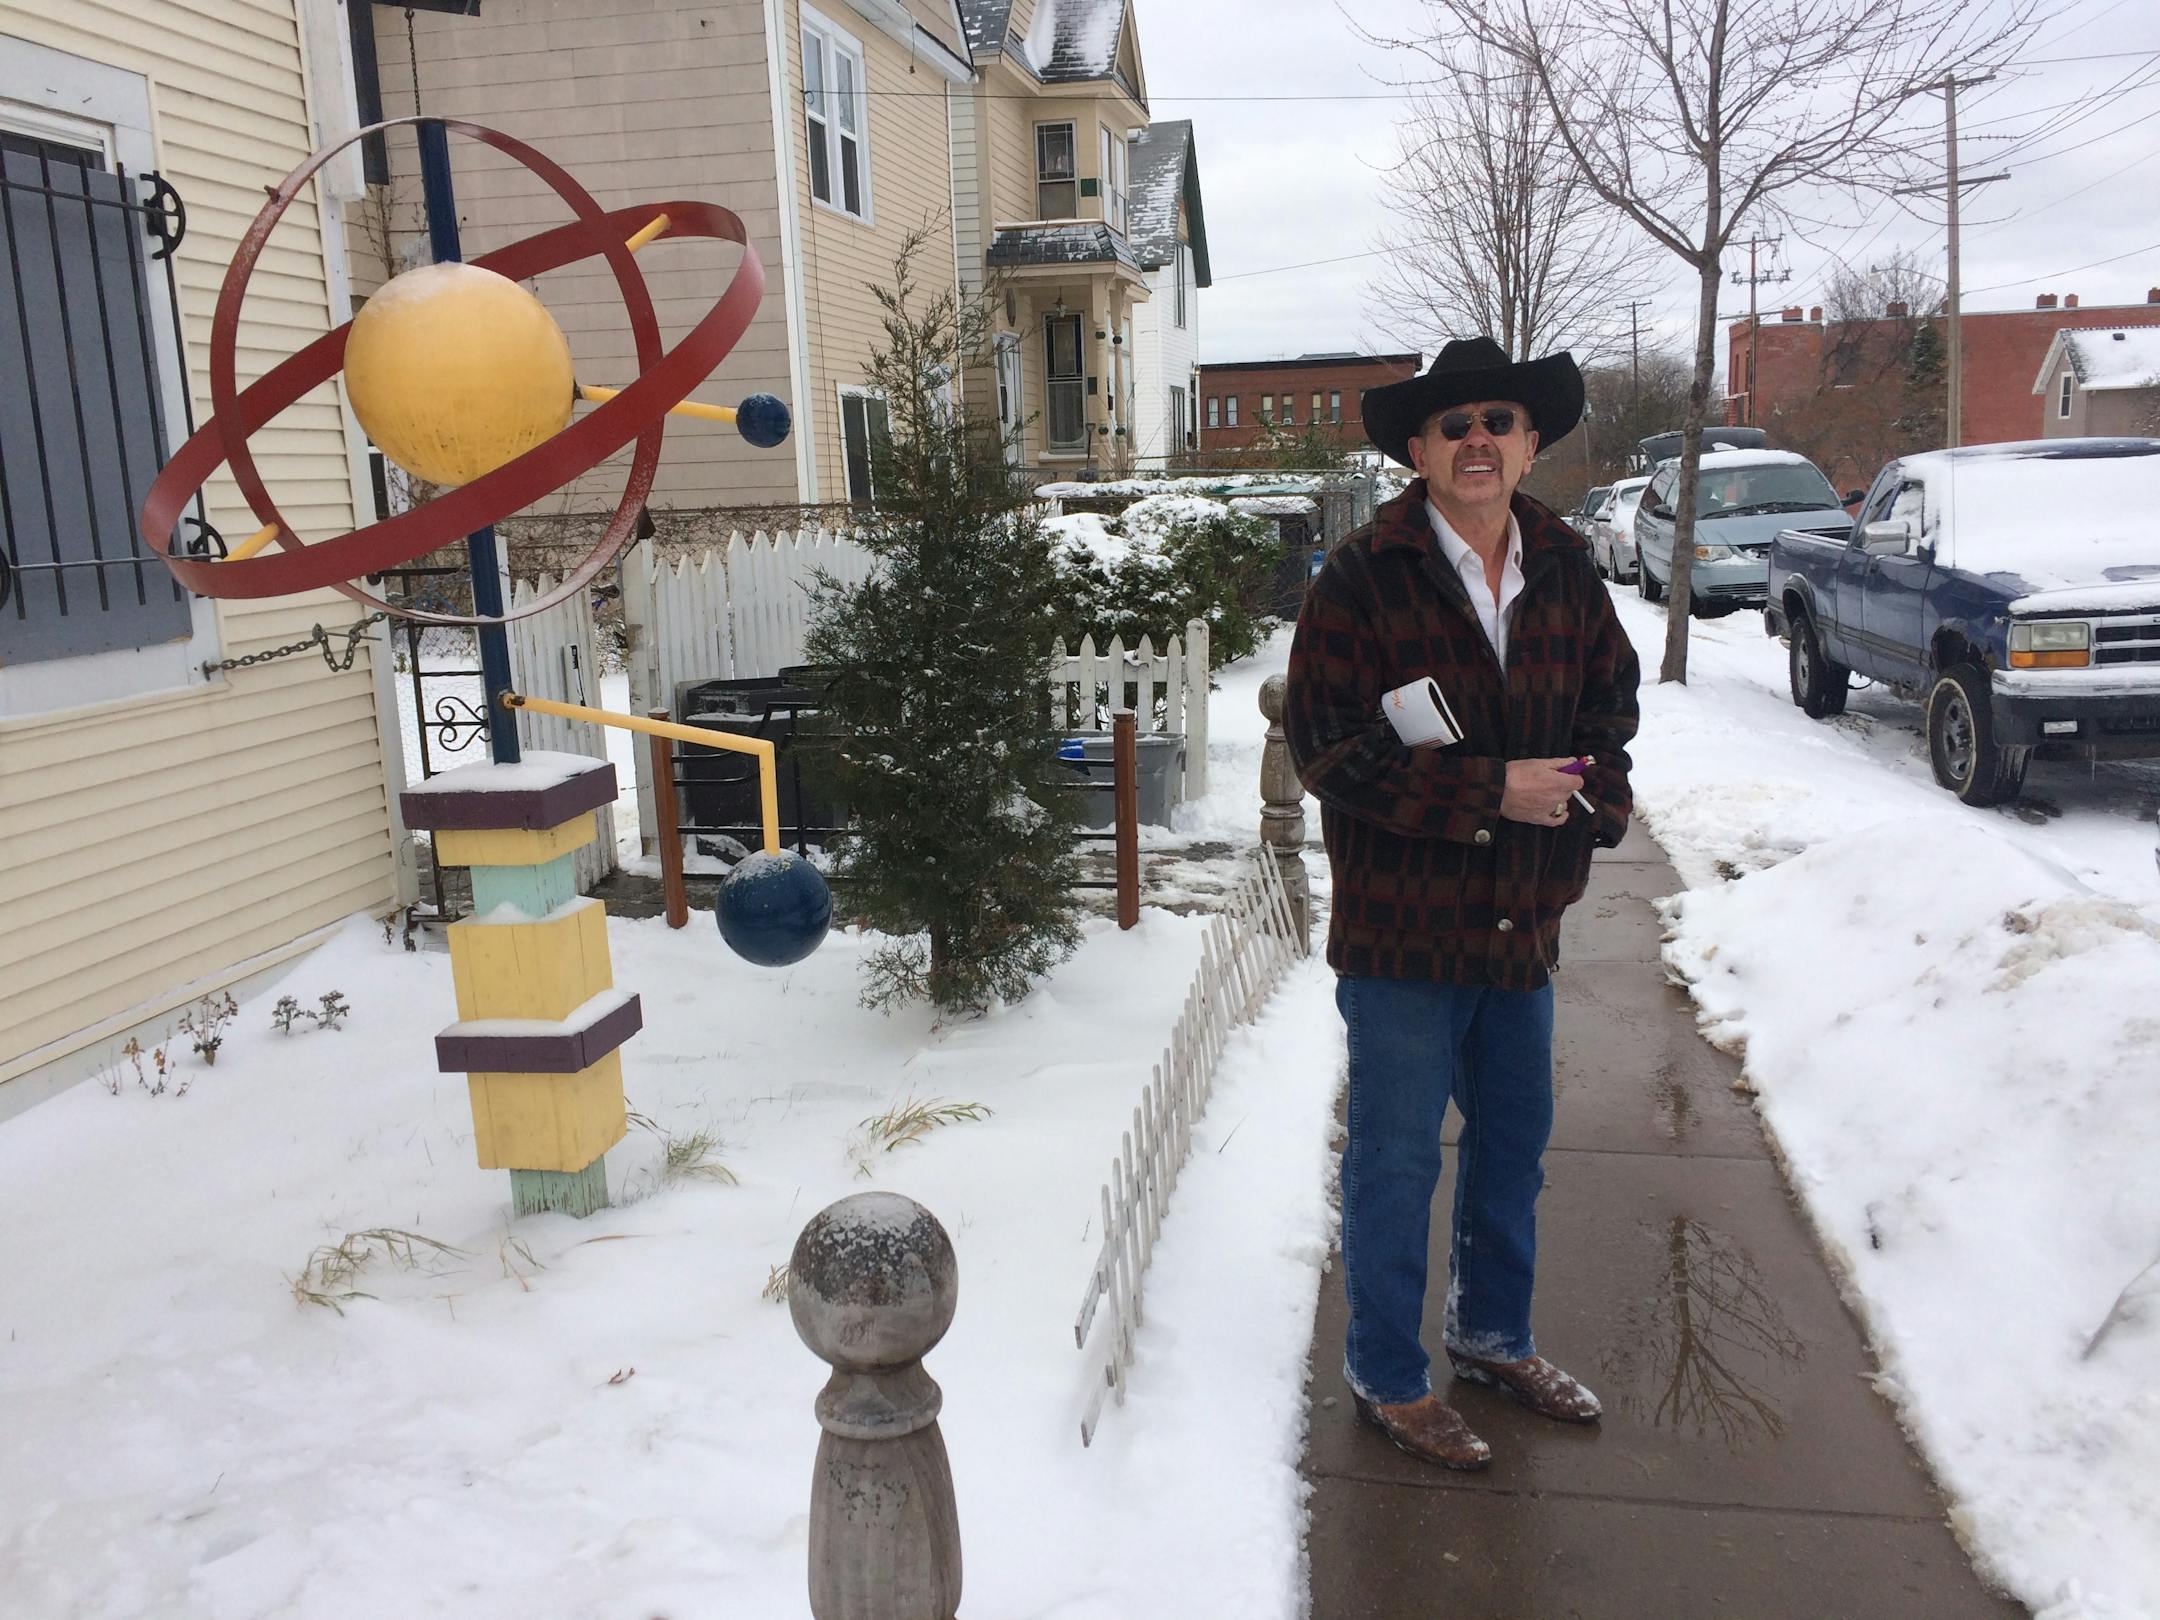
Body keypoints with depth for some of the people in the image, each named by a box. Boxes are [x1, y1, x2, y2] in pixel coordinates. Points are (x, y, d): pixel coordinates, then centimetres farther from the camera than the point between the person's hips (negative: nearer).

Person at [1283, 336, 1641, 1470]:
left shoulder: (1565, 571, 6)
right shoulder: (1361, 580, -13)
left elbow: (1611, 701, 18)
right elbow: (1327, 748, -17)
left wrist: (1591, 792, -3)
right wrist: (1494, 792, -21)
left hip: (1521, 921, 6)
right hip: (1402, 927, -6)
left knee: (1513, 1141, 21)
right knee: (1396, 1160, 6)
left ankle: (1494, 1335, 43)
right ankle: (1386, 1377, 26)